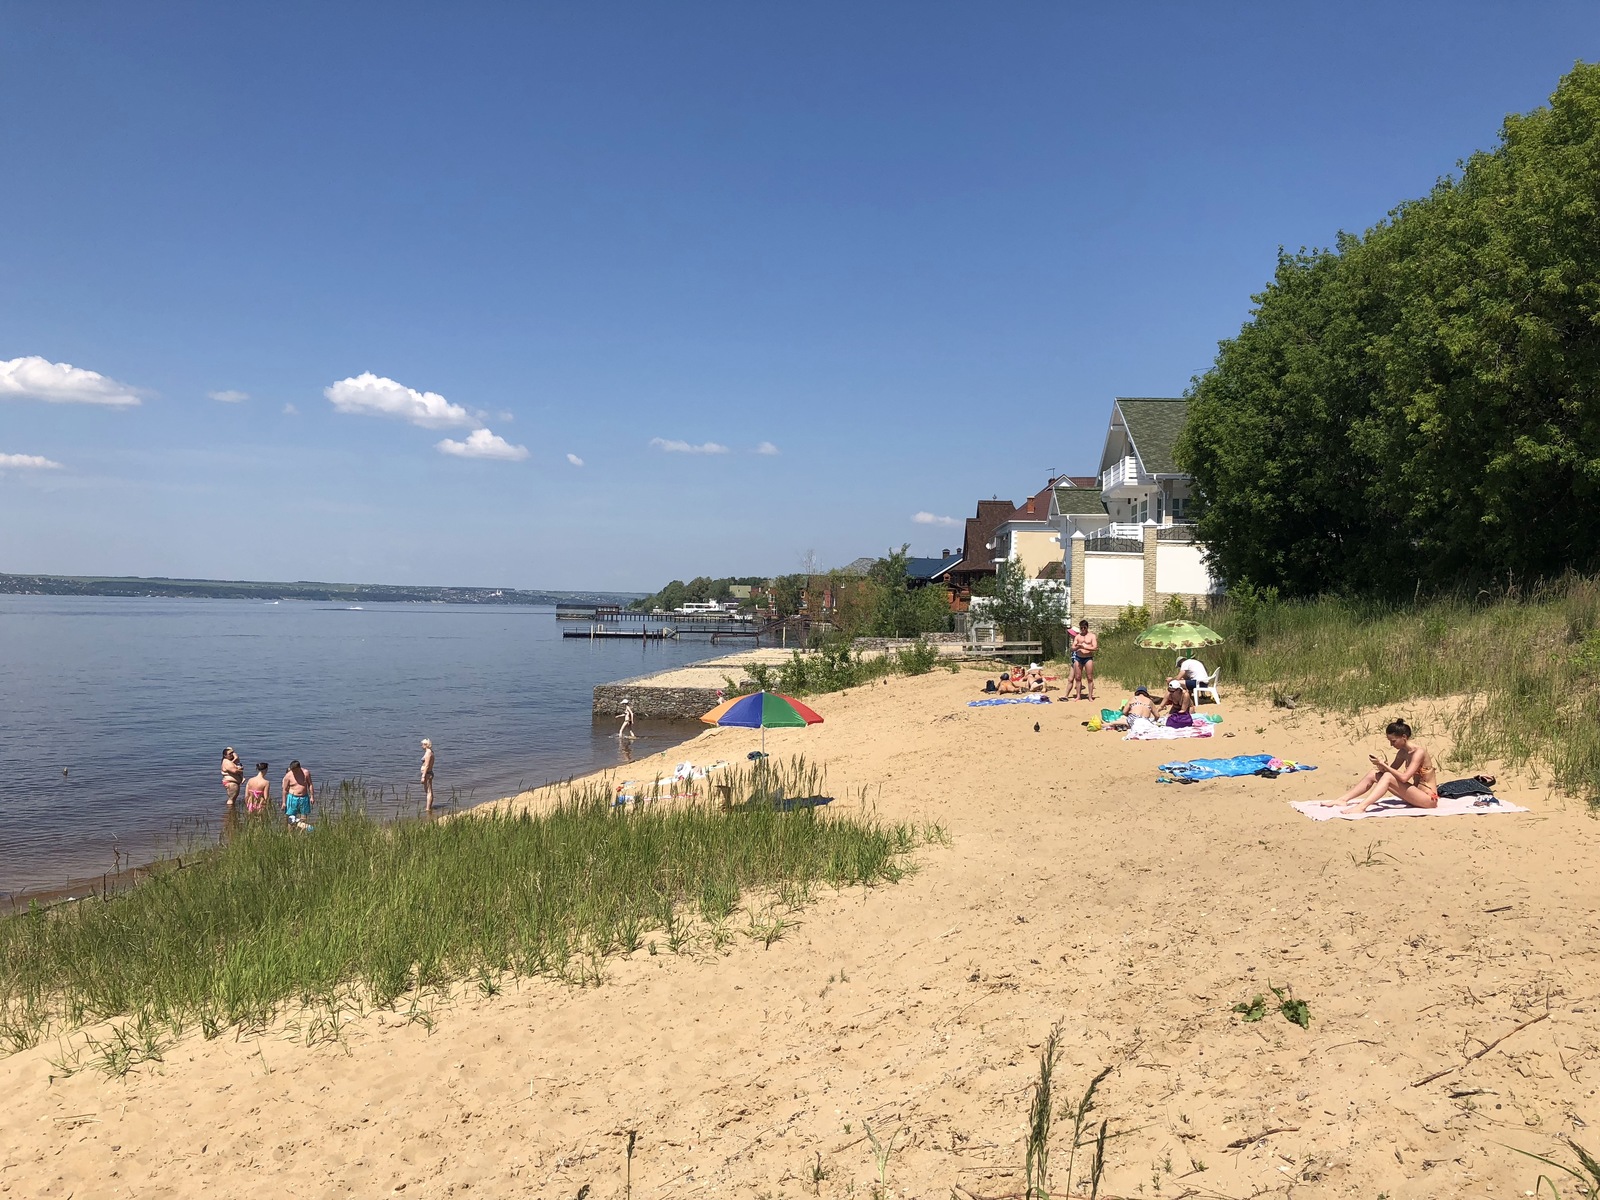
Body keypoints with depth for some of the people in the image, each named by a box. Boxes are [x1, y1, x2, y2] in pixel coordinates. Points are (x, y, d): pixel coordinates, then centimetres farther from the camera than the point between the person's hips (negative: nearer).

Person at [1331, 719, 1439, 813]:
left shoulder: (1419, 752, -19)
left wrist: (1383, 764, -22)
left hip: (1429, 798, -9)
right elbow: (1391, 770, 11)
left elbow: (1404, 778, -28)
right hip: (1417, 794, 9)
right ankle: (1343, 799, -6)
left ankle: (1361, 807, -40)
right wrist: (1382, 767, -12)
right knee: (1373, 774, -1)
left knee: (1388, 777, -29)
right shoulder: (1403, 752, 6)